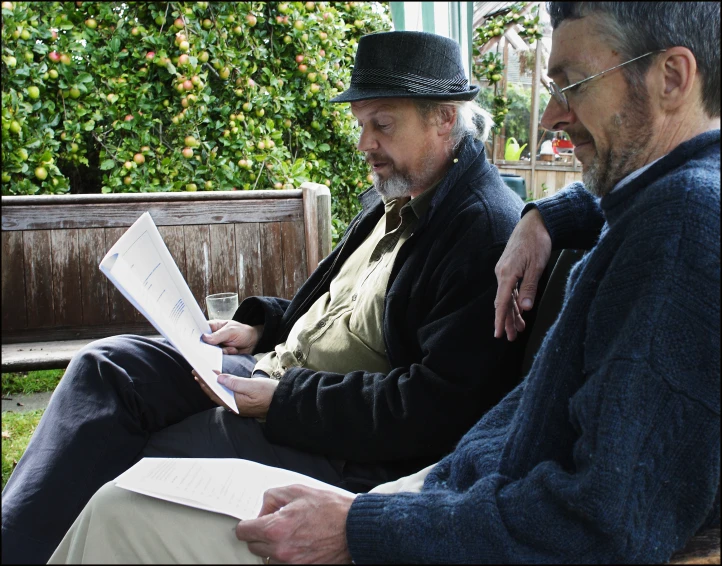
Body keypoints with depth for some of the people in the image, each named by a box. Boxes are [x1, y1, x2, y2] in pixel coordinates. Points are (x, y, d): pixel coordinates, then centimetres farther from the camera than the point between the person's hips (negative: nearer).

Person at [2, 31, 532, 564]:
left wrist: (283, 401, -22)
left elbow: (439, 407, -25)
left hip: (352, 449, -9)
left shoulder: (486, 230, -20)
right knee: (109, 365, -2)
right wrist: (263, 326, 8)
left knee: (134, 469, -19)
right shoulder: (394, 197, 11)